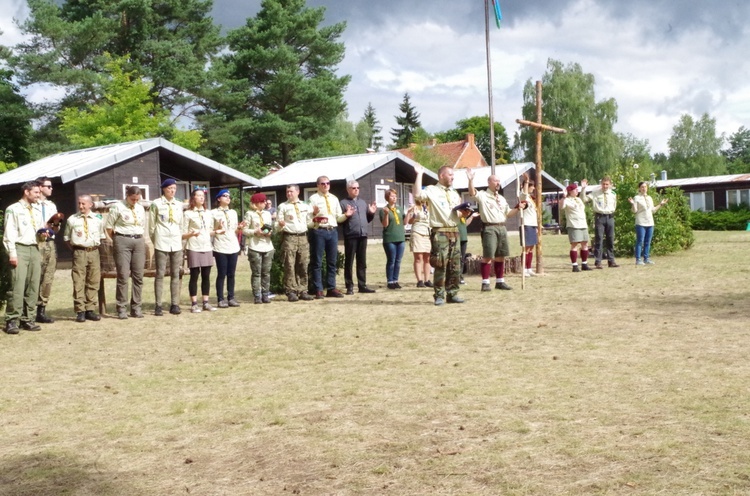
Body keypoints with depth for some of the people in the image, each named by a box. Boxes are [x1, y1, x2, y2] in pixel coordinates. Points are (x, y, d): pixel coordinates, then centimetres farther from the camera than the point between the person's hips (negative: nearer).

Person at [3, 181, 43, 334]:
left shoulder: (37, 212, 20)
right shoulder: (13, 209, 0)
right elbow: (9, 233, -6)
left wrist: (41, 235, 4)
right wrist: (12, 253, -14)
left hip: (35, 249, 7)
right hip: (20, 249, -7)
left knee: (33, 287, 3)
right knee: (18, 286, -13)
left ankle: (27, 319, 7)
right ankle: (12, 321, -10)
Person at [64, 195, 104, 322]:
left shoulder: (97, 220, 8)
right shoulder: (72, 219, 3)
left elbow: (101, 237, 17)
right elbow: (67, 238, 11)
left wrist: (96, 247, 7)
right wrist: (74, 250, 5)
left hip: (94, 252, 2)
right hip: (79, 253, -2)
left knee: (93, 282, 5)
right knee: (78, 282, -4)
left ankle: (90, 310, 12)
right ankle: (80, 311, 1)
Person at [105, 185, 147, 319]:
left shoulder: (140, 208, 13)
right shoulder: (117, 207, -3)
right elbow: (109, 227, 0)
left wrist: (139, 238, 11)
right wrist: (116, 240, 4)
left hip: (139, 241, 5)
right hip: (122, 240, -5)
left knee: (138, 276, 3)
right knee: (123, 275, -6)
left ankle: (136, 308, 9)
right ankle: (121, 308, 0)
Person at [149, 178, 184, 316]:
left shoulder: (179, 205, 12)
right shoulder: (156, 204, -1)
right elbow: (151, 225, 2)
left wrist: (180, 239, 11)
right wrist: (155, 241, 3)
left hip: (176, 243, 4)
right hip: (162, 243, -4)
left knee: (175, 274, 4)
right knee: (160, 274, -3)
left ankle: (174, 305, 7)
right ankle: (158, 306, -1)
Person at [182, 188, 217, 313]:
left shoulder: (209, 213, 15)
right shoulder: (188, 213, -2)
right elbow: (183, 234, -5)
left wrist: (216, 232, 1)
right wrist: (191, 234, -23)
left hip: (207, 247, 5)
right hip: (194, 248, -5)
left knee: (206, 276, 5)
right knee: (194, 276, -3)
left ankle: (205, 303, 11)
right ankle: (194, 304, 1)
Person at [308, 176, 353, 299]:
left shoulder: (334, 199, 15)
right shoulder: (313, 198, -1)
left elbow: (338, 218, 16)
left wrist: (346, 215, -4)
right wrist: (313, 214, -26)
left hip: (333, 231, 5)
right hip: (318, 231, -5)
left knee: (332, 261, 9)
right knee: (317, 262, 0)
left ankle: (331, 289, 17)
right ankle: (318, 290, 5)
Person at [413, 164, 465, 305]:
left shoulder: (454, 193, 21)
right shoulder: (432, 190, -2)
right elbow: (418, 195, -22)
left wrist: (463, 212, 3)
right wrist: (419, 174, -19)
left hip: (454, 232, 7)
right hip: (440, 233, -6)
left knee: (455, 265, 7)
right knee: (441, 265, -7)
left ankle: (452, 293, 15)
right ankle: (439, 295, 0)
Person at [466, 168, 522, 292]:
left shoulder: (501, 198, 20)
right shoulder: (483, 195, -1)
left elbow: (508, 213, 21)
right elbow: (472, 193, -21)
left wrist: (517, 208, 5)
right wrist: (470, 180, -35)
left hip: (502, 228, 7)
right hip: (489, 228, -7)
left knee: (501, 256, 10)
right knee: (487, 256, -8)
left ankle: (500, 281, 18)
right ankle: (485, 283, -4)